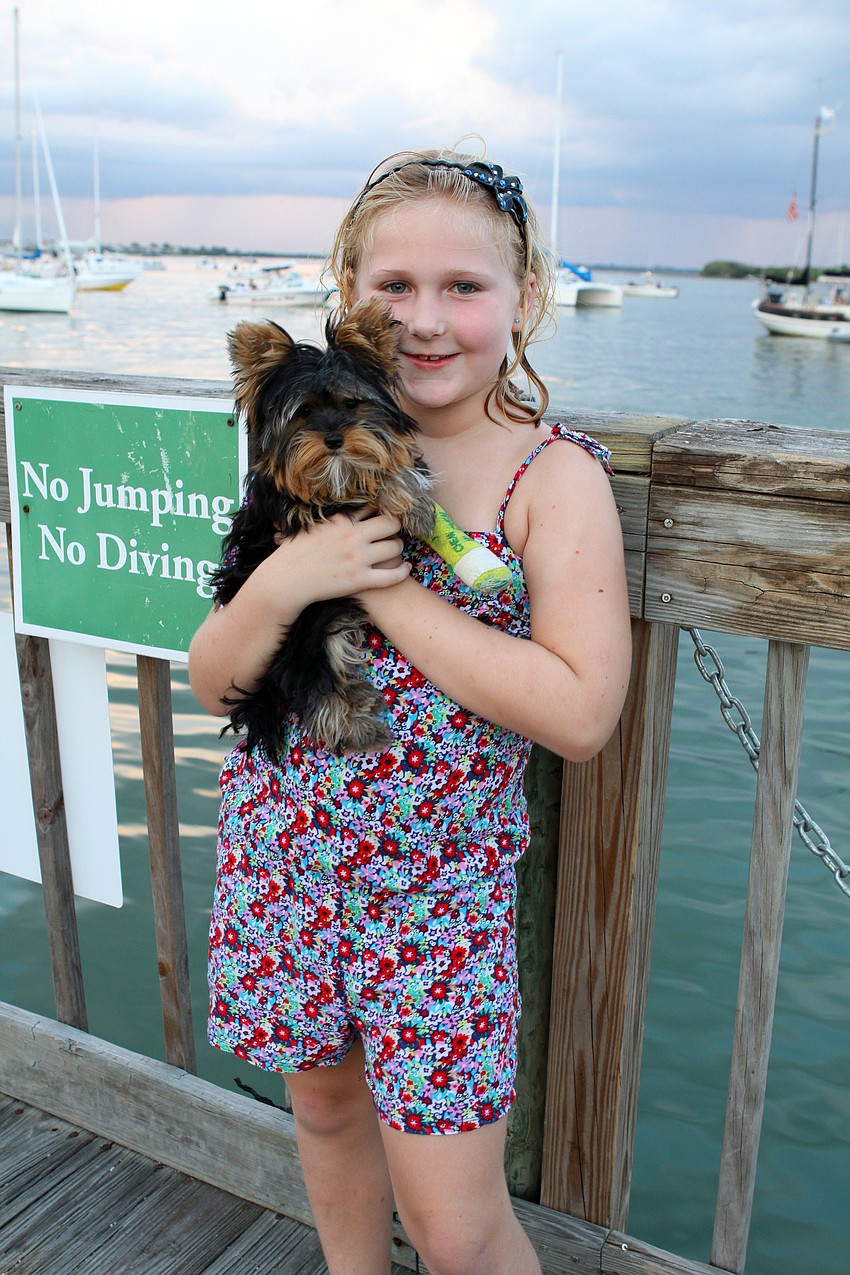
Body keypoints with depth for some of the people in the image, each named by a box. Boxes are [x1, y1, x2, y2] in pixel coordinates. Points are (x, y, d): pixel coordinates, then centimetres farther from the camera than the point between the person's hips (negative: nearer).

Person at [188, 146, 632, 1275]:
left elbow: (580, 711, -23)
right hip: (279, 845, 5)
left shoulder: (556, 473, -12)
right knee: (326, 1105, 25)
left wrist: (387, 590, -22)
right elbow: (212, 680, 0)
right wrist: (281, 584, -21)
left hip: (439, 881, -4)